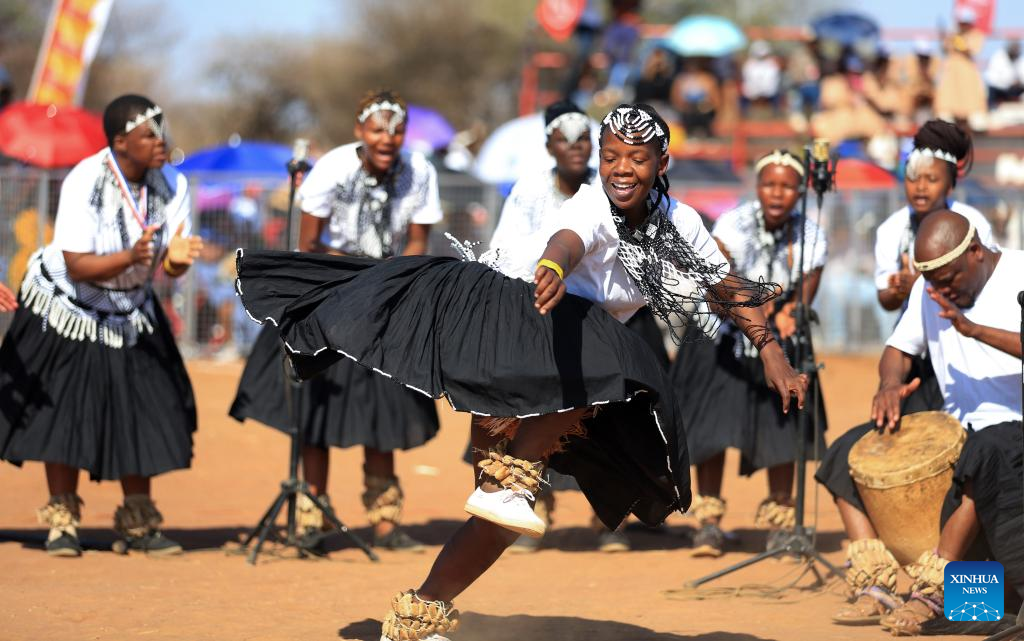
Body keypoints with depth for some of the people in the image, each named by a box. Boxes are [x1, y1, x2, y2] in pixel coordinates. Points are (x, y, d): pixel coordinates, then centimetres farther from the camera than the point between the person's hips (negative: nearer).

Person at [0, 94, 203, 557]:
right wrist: (131, 257, -43)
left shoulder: (171, 185, -12)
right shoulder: (84, 184, -26)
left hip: (130, 314, 4)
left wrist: (176, 258, -36)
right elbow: (78, 267, -27)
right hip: (66, 310, -4)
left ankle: (137, 523, 11)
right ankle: (61, 522, 10)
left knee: (142, 413, 0)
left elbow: (170, 270, -12)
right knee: (64, 411, -4)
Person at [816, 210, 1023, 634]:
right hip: (955, 424, 7)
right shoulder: (927, 289, 9)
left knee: (982, 461, -40)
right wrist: (890, 383, -8)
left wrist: (974, 329, -35)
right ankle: (876, 588, -17)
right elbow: (900, 348, 15)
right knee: (849, 452, -7)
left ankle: (930, 597, -36)